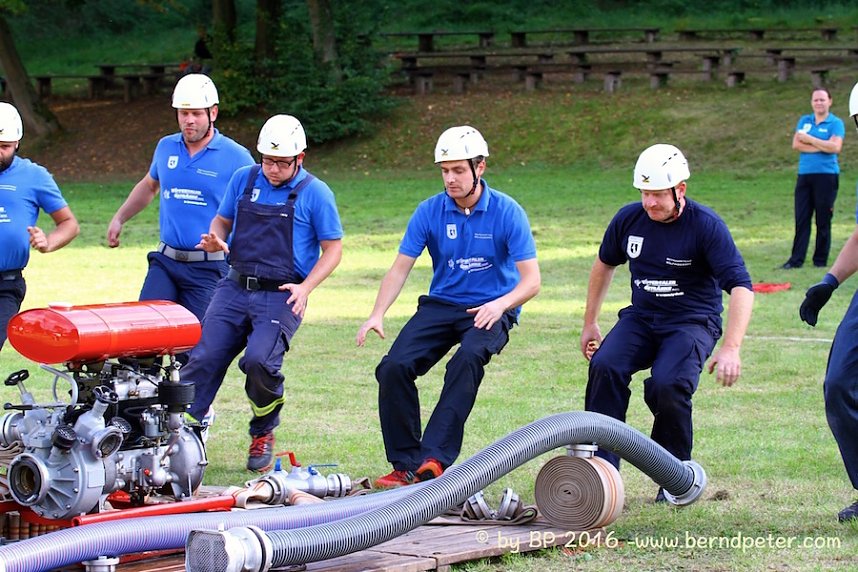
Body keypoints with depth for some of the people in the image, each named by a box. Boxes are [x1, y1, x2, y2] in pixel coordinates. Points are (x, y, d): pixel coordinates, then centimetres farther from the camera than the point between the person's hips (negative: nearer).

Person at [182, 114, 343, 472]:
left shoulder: (315, 193, -1)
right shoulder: (244, 180, 10)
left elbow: (332, 248, 2)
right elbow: (222, 219, 23)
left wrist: (305, 287, -12)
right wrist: (216, 239, -1)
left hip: (282, 296, -4)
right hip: (235, 288, 4)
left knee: (259, 360, -24)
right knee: (204, 359, -10)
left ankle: (263, 434, 2)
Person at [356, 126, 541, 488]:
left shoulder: (507, 213, -9)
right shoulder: (430, 212, -1)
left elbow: (531, 280, -10)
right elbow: (400, 268, -1)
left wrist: (501, 305, -30)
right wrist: (377, 315, -17)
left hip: (490, 311, -4)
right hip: (440, 305, 4)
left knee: (467, 359, -35)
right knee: (394, 367, -19)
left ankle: (435, 458, -41)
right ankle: (406, 465, -9)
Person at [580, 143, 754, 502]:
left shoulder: (706, 226, -15)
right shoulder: (629, 219, -1)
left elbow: (740, 286, -21)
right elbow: (605, 264, 20)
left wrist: (730, 347, -34)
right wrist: (589, 323, 21)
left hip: (693, 322, -4)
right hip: (641, 319, 4)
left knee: (667, 384, -30)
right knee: (604, 367, -24)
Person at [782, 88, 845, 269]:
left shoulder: (835, 123, 1)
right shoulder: (804, 121, 14)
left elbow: (835, 147, -13)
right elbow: (796, 144, 1)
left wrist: (809, 139, -9)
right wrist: (822, 146, -7)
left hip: (826, 176, -4)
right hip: (804, 174, 4)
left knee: (823, 220, 0)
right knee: (801, 219, 0)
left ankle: (821, 260, 6)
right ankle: (796, 259, 0)